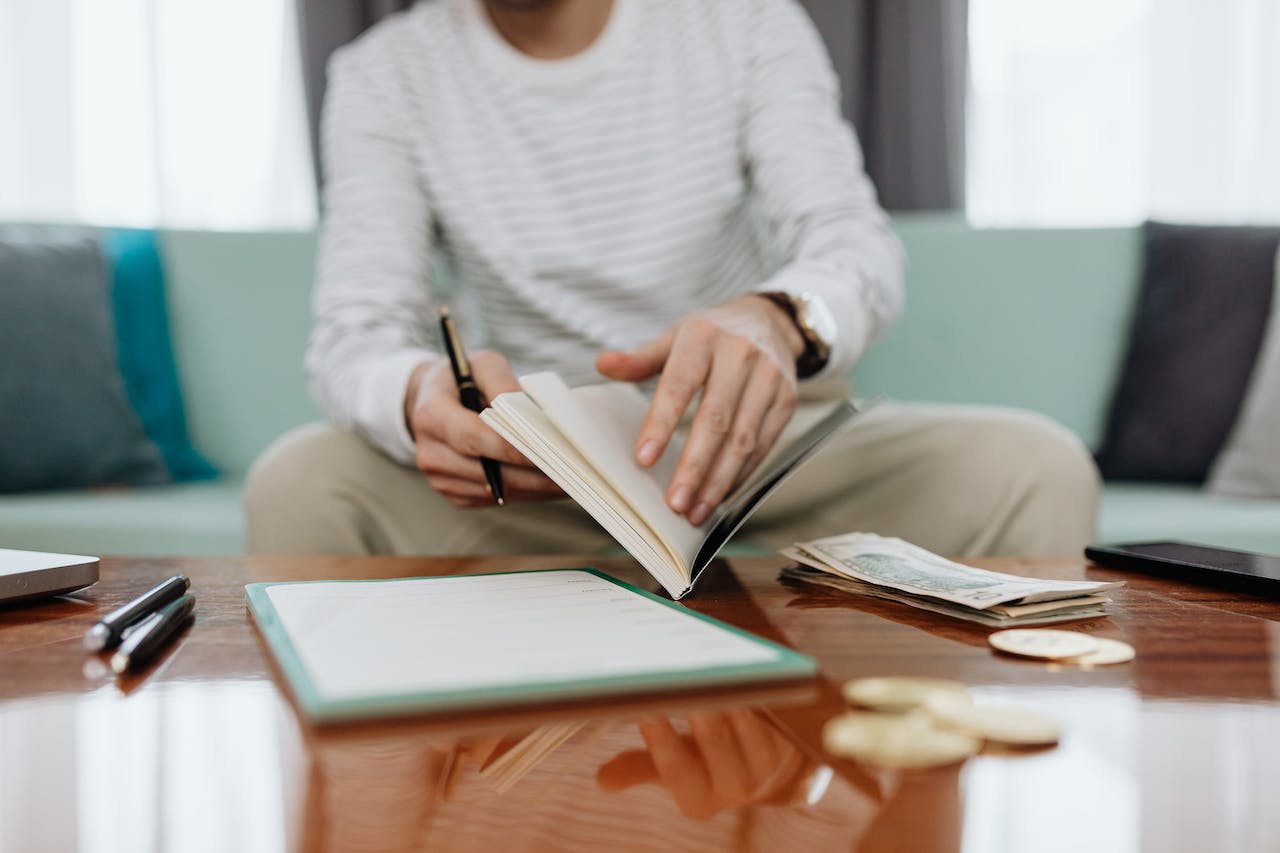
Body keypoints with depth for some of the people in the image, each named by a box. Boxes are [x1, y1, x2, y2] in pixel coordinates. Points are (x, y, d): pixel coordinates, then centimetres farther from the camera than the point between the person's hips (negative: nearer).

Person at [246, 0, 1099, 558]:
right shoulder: (384, 76, -1)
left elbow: (857, 243, -15)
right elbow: (356, 335, -12)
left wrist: (779, 319, -41)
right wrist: (417, 394, -39)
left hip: (753, 437, 1)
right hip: (531, 470, 0)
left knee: (1038, 468, -23)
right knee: (300, 484, -28)